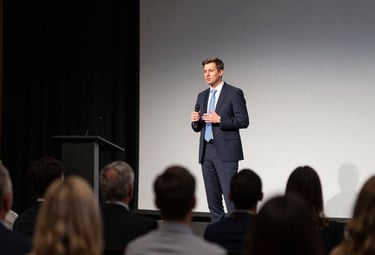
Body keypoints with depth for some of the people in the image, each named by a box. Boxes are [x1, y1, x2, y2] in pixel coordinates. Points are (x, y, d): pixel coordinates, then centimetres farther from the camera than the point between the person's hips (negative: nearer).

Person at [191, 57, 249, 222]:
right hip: (206, 152, 6)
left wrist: (219, 120, -18)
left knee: (230, 195, -11)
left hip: (225, 152, -6)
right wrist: (195, 121, -2)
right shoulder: (202, 96, 17)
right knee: (213, 198, 8)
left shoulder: (234, 93, -2)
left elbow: (243, 121, -8)